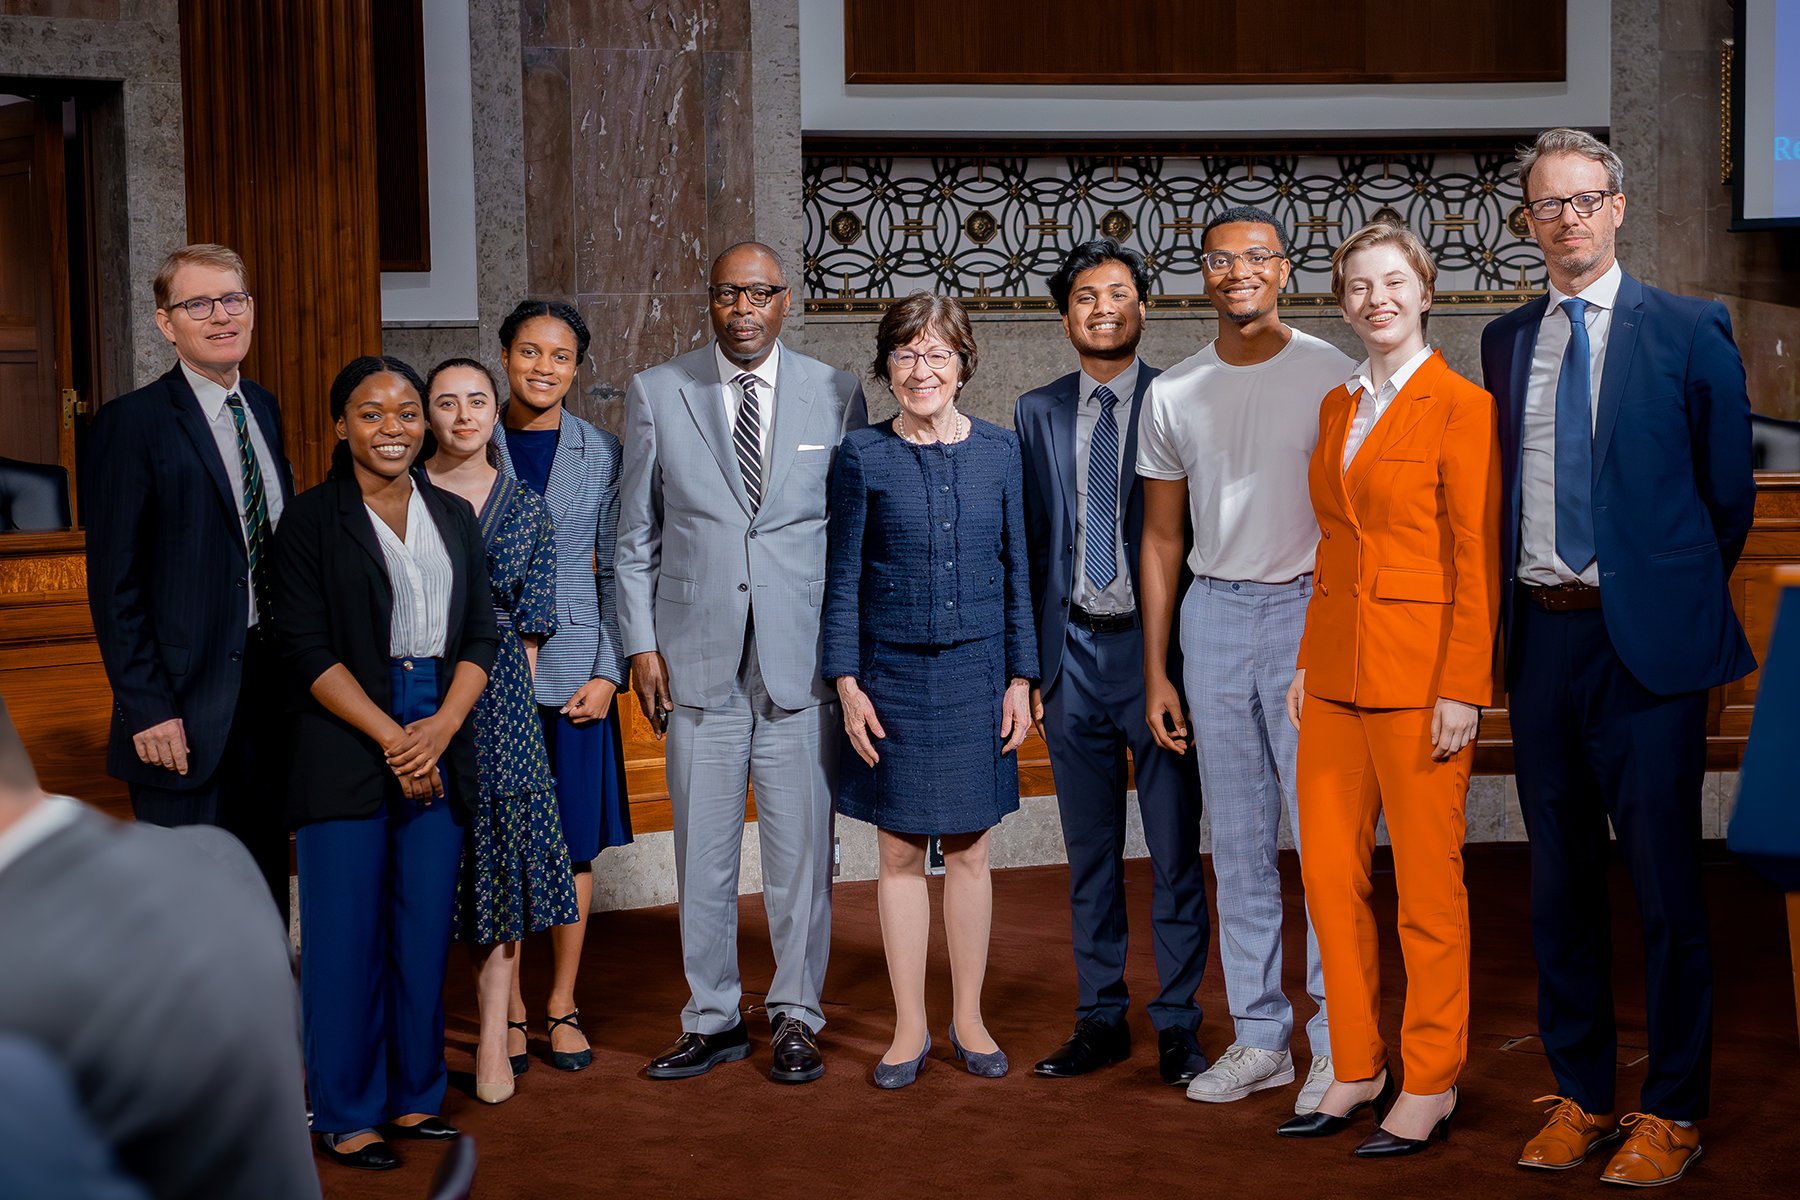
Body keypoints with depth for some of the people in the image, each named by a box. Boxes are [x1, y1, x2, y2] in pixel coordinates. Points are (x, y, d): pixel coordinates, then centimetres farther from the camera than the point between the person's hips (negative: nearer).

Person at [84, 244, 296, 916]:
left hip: (270, 683, 6)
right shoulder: (132, 424, -10)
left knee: (267, 877, 16)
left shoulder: (264, 409, 11)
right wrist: (147, 710, -16)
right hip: (186, 708, -6)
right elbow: (114, 583, -12)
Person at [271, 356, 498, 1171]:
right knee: (346, 934, 0)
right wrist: (390, 738, -13)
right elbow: (307, 649, -7)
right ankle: (346, 1114, 12)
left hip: (439, 745, 4)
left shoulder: (454, 517, 12)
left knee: (425, 928, 7)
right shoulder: (313, 519, -1)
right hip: (346, 750, -4)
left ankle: (413, 1095, 21)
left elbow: (481, 635, 9)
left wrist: (442, 725, -8)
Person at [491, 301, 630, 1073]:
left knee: (574, 841, 5)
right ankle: (508, 1008, 16)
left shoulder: (602, 455, 4)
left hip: (574, 670, 1)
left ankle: (562, 1006, 18)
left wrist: (609, 671, -3)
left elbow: (619, 569, 5)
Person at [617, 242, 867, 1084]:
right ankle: (712, 1020, 19)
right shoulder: (656, 394, 6)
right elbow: (635, 534, 9)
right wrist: (642, 644, 2)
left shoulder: (835, 395, 5)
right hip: (699, 658, 1)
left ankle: (796, 1017, 18)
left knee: (801, 845, 4)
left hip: (803, 658, 0)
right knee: (702, 848, 6)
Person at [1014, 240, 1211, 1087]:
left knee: (1175, 849, 2)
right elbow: (1025, 542, 10)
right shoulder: (1037, 413, 10)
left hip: (1158, 646, -3)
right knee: (1090, 850, 11)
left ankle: (1178, 1024, 13)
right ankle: (1101, 1018, 21)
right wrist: (1024, 662, 5)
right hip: (1072, 655, 3)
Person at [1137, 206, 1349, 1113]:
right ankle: (1259, 1038, 18)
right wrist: (1155, 670, 10)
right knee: (1237, 842, 9)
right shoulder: (1173, 394, 10)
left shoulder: (1330, 377, -1)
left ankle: (1338, 1045, 5)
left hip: (1309, 606, -4)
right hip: (1213, 613, 4)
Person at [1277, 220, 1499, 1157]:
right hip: (1337, 669, 7)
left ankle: (1430, 1086, 14)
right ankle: (1357, 1070, 22)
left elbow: (1477, 560, -12)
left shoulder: (1461, 406, -9)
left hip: (1420, 670, -7)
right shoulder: (1338, 408, 13)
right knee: (1329, 869, 9)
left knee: (1427, 882, 2)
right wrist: (1308, 661, 13)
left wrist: (1462, 689, -15)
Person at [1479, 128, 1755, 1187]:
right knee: (1561, 879, 11)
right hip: (1541, 633, 4)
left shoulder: (1689, 333, -2)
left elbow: (1730, 493, 3)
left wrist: (1681, 598, 9)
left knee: (1664, 879, 1)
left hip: (1644, 636, -4)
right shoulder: (1507, 341, 12)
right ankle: (1582, 1096, 24)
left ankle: (1672, 1112, 14)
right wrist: (1514, 608, 11)